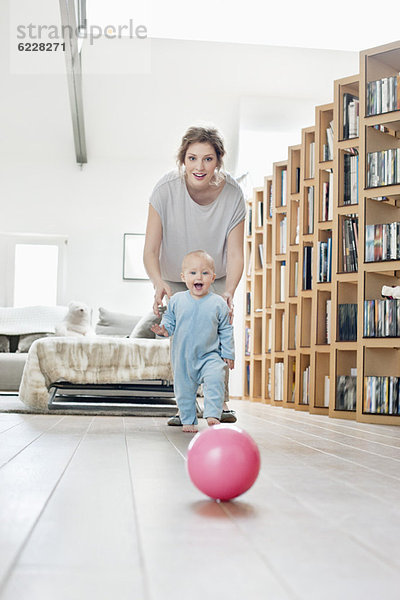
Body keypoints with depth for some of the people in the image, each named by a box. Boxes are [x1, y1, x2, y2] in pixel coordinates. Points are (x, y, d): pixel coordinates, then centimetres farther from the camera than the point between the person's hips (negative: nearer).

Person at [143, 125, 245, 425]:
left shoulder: (232, 194, -28)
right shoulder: (167, 189, -31)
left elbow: (235, 254, -24)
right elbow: (151, 250, -30)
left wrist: (229, 292, -42)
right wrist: (159, 284, -49)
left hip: (216, 276, 0)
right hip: (175, 276, 0)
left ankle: (221, 403, 1)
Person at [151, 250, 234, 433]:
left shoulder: (218, 303, -5)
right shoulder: (177, 300, -3)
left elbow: (226, 330, 3)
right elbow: (169, 319, 10)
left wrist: (228, 353, 2)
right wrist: (164, 329, -12)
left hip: (210, 355, -2)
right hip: (183, 357, 2)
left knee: (215, 379, -25)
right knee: (184, 389, 9)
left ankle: (212, 415, -18)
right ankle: (188, 420, 26)